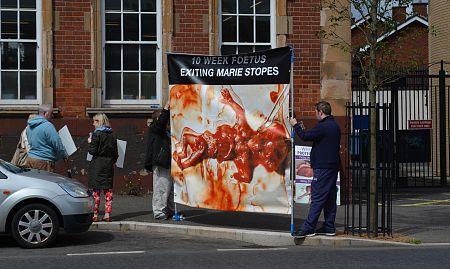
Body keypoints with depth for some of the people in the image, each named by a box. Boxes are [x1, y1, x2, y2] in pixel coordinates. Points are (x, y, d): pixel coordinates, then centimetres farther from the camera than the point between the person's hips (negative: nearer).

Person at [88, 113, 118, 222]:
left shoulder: (96, 134, -11)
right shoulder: (112, 135, 7)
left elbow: (92, 151, -13)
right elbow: (115, 153, 8)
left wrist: (90, 142, 4)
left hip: (97, 164, -5)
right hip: (108, 164, 5)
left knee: (95, 190, 1)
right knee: (108, 190, 8)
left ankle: (95, 215, 2)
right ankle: (107, 214, 7)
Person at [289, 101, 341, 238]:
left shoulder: (323, 126, -16)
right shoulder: (335, 126, 15)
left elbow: (305, 136, -14)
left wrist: (296, 125, 1)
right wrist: (303, 128, 20)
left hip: (323, 167, -10)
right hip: (333, 166, 10)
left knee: (317, 198, -9)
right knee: (330, 197, 11)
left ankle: (308, 228, -8)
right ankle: (329, 227, 16)